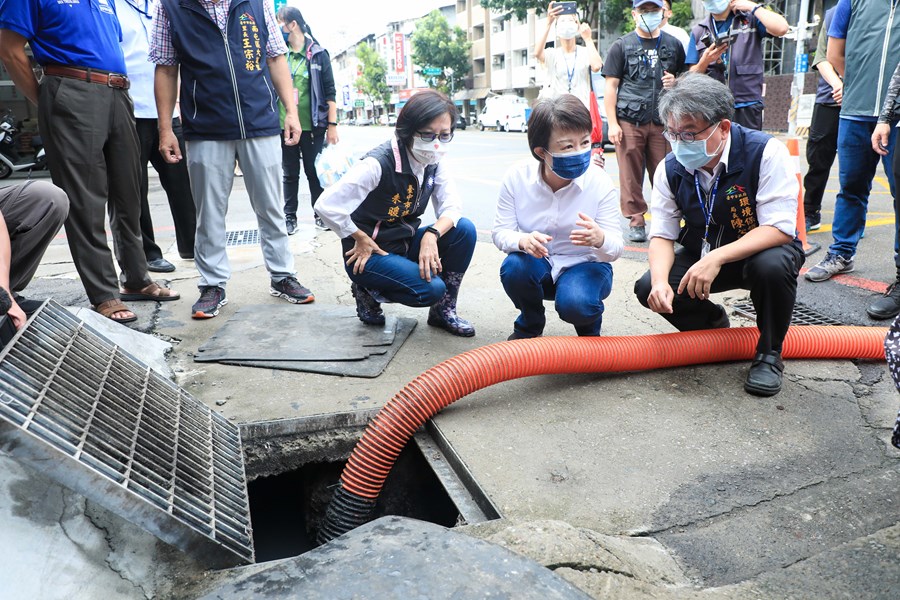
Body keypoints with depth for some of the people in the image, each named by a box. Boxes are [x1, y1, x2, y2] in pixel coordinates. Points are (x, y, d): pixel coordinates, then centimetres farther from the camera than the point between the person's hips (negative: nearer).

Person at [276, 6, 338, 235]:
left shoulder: (318, 53, -1)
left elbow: (329, 91, -2)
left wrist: (332, 125, -6)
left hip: (312, 126, -2)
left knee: (315, 172, 7)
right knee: (290, 174, 9)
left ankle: (320, 214, 19)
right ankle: (290, 217, 17)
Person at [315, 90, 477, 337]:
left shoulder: (433, 162, -3)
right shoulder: (379, 164, -25)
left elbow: (452, 205, -8)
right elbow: (327, 206, -28)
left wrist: (432, 234, -27)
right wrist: (362, 240, -17)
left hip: (405, 244, 7)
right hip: (369, 253, -7)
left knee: (464, 229, -14)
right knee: (431, 289, -26)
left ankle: (444, 310, 1)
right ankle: (369, 291, 4)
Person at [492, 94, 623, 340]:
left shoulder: (600, 182, -18)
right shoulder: (516, 178, -16)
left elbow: (616, 248, -16)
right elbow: (500, 232, -11)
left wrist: (600, 239, -43)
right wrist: (523, 240, -37)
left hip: (585, 266, -2)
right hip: (537, 264, 2)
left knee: (575, 303, -34)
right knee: (513, 267, -32)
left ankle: (589, 328, 9)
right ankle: (530, 325, 3)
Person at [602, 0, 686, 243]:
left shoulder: (673, 45, 16)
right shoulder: (622, 46, 8)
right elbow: (611, 86, 3)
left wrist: (676, 82, 1)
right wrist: (612, 123, -6)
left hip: (662, 121, 2)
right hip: (629, 122, -2)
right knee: (631, 175, -2)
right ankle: (635, 221, 6)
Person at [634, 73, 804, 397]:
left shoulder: (766, 153, -24)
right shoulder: (671, 169, -10)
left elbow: (779, 229, -28)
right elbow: (662, 235, -8)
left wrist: (716, 258, -41)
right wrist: (660, 281, -29)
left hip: (761, 251, -4)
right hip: (701, 256, 4)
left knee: (773, 266, -38)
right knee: (647, 288, -17)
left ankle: (769, 353, -9)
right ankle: (712, 323, 16)